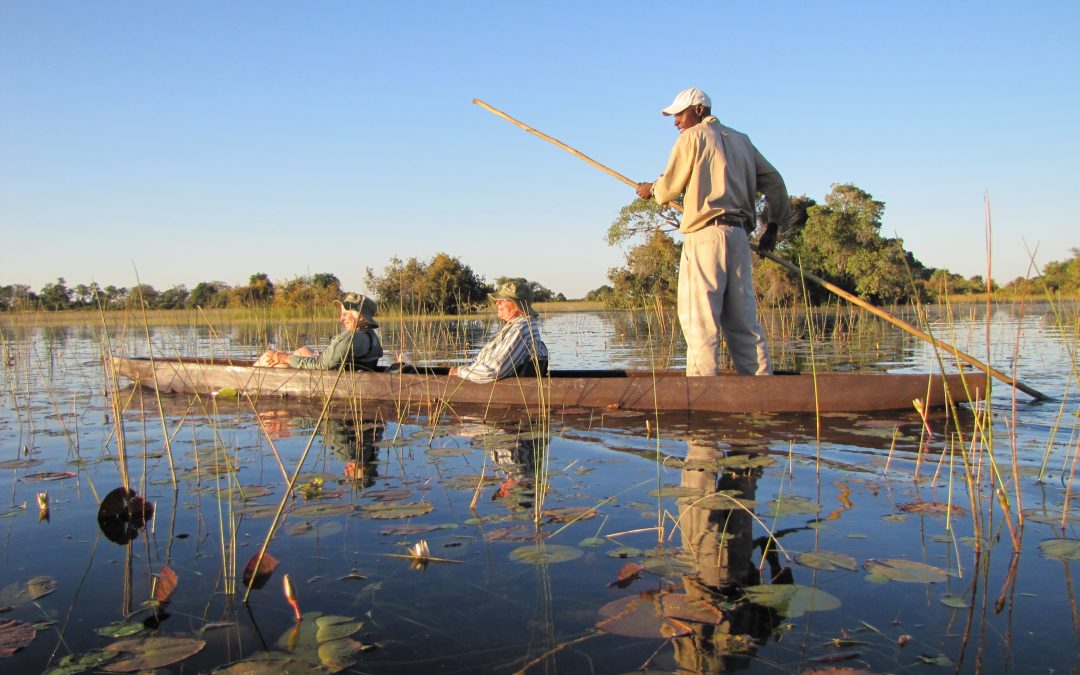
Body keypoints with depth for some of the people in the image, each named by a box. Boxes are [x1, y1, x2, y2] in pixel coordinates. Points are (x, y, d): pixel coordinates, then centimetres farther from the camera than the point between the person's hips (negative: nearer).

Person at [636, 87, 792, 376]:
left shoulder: (692, 136, 3)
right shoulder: (741, 140, 21)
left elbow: (669, 189, 0)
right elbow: (773, 181, 18)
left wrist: (650, 189, 21)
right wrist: (774, 224, 24)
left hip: (705, 235, -6)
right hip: (739, 235, 7)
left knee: (699, 319, -8)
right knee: (744, 321, 7)